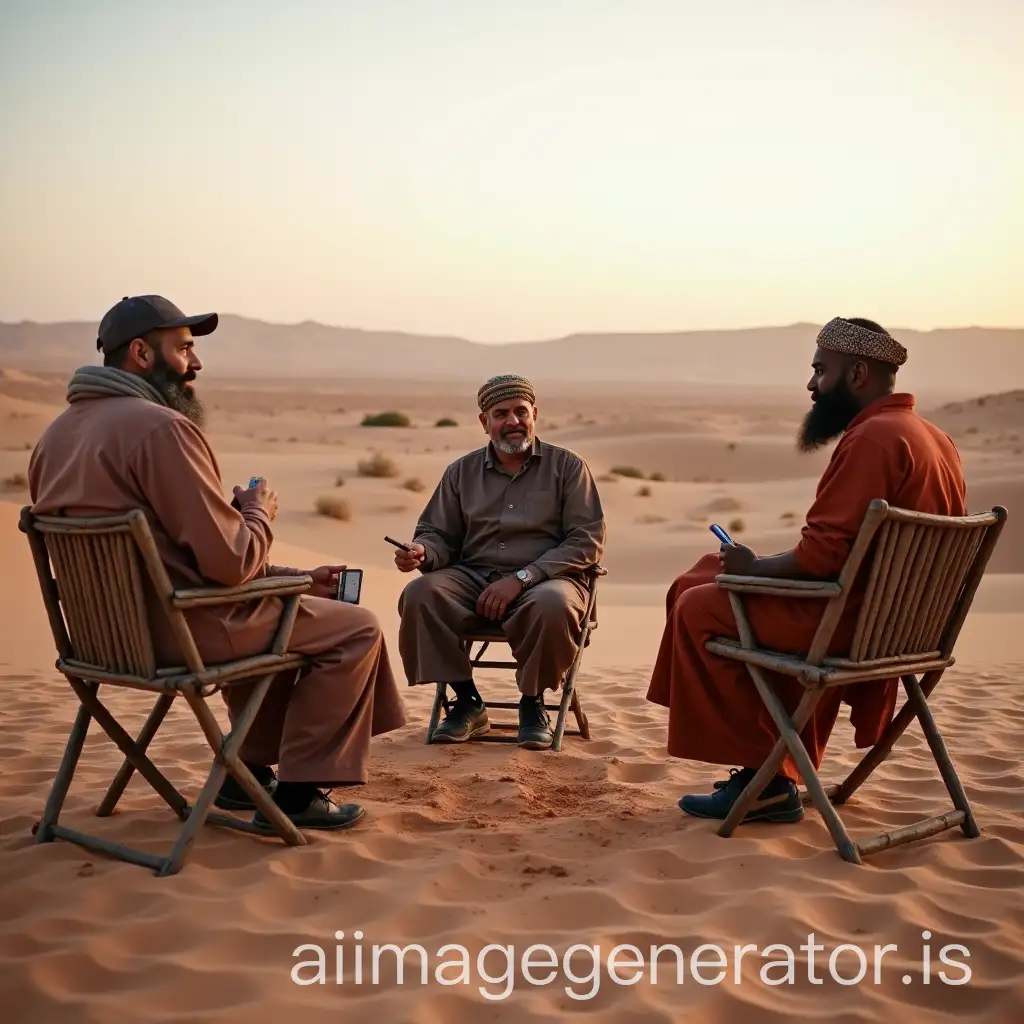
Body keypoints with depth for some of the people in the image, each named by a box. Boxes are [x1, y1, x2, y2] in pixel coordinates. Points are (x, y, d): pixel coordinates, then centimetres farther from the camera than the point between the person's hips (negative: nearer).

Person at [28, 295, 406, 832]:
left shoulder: (57, 434, 9)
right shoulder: (160, 427, -21)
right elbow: (231, 562, -24)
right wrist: (260, 513, -1)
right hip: (178, 627, -10)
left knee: (287, 602, 33)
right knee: (356, 629, 3)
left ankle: (250, 772, 33)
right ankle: (296, 793, 7)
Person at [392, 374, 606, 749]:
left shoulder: (567, 466, 5)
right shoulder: (462, 471, 14)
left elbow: (587, 541, -4)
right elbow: (439, 534, 17)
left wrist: (521, 578, -15)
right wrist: (422, 551, -12)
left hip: (545, 579, -3)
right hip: (473, 578, 3)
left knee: (554, 605, -38)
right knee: (420, 594, -27)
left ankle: (533, 702, -10)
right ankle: (467, 702, -10)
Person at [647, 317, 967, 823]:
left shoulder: (873, 438, -19)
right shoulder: (932, 437, 12)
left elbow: (823, 555, -24)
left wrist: (755, 567, -7)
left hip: (856, 623, -10)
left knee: (699, 606, -2)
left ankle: (763, 776, 2)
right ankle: (776, 777, 24)